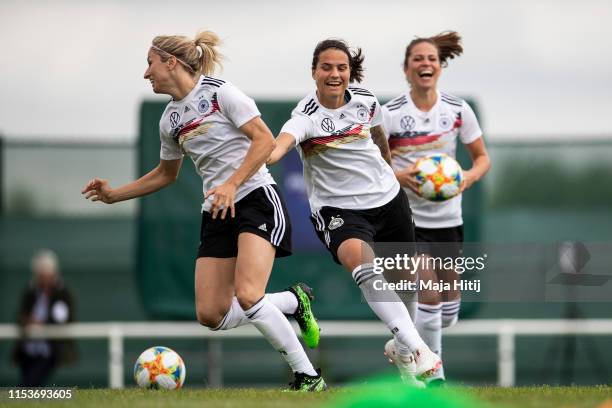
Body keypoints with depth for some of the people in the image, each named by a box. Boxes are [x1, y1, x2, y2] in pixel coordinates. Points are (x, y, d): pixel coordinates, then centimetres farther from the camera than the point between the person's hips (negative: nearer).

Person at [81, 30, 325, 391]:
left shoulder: (218, 91, -6)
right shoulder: (170, 120, 15)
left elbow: (265, 140, -13)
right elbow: (166, 173, 30)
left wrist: (231, 184, -22)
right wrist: (113, 195, 24)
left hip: (256, 197, -7)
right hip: (217, 213, 7)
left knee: (247, 295, -26)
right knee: (211, 315, -6)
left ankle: (308, 376, -15)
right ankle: (292, 301, 16)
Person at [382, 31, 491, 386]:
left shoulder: (458, 110, -1)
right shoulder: (390, 113, -8)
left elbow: (482, 157, 7)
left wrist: (470, 176, -14)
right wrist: (399, 176, -22)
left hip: (448, 215, 4)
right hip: (408, 216, -4)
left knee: (449, 289, 9)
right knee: (429, 294, -13)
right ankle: (434, 375, 0)